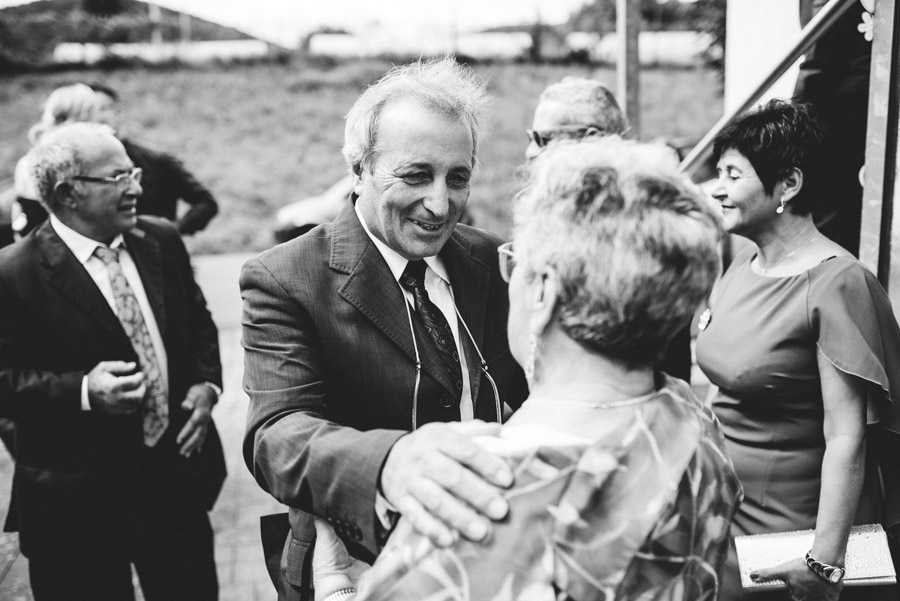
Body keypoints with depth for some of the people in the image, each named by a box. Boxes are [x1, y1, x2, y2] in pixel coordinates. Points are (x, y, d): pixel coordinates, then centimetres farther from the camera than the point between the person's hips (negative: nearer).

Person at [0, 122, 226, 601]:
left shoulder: (161, 242, 3)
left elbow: (198, 323, 13)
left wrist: (205, 383, -3)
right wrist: (83, 390, -25)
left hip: (178, 471, 5)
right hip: (78, 494, -4)